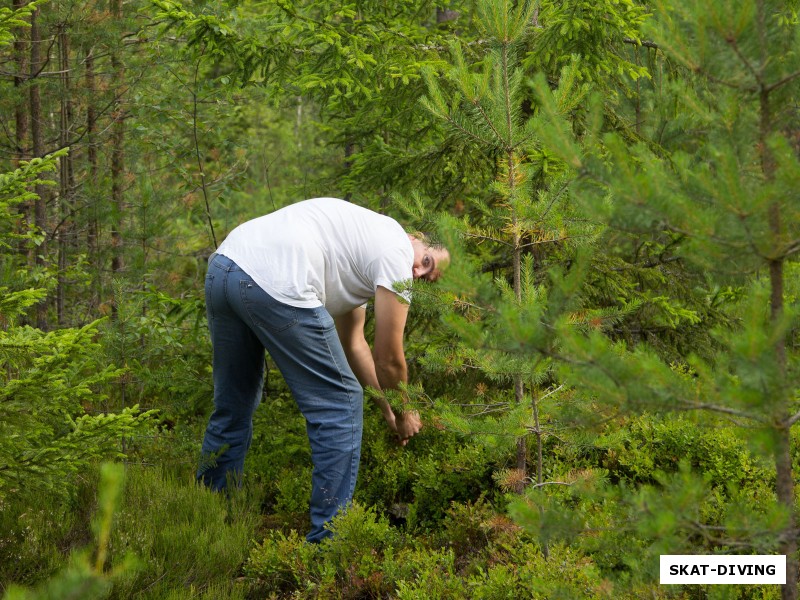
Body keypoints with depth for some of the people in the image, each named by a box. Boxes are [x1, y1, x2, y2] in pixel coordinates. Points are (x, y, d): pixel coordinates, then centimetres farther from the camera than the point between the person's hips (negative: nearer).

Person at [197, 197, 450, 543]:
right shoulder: (397, 254, 6)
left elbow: (354, 344, 37)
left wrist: (387, 410, 40)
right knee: (340, 404, 4)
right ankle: (328, 537, 6)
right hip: (272, 281, -10)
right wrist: (404, 416, 25)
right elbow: (388, 358, 9)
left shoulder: (363, 236, 33)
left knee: (232, 408, 24)